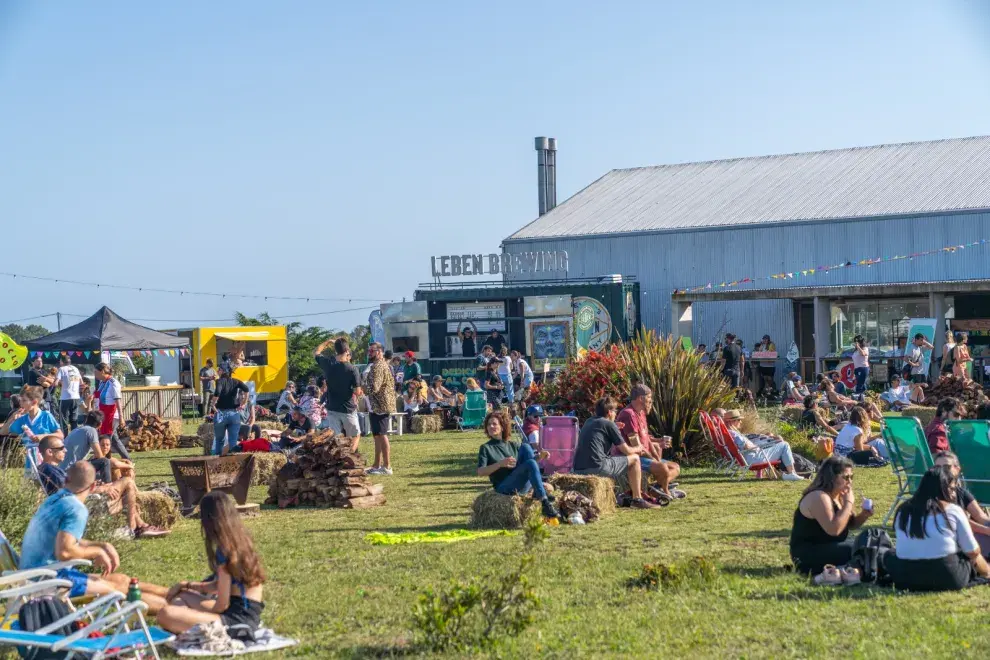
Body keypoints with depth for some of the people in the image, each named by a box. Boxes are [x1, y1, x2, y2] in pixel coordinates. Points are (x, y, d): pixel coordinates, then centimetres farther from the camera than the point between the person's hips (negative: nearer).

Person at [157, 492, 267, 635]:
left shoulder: (225, 551, -16)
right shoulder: (242, 541, 11)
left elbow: (222, 605, -14)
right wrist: (186, 585, 25)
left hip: (239, 619, -10)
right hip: (248, 614, 10)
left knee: (166, 615, -22)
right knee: (181, 596, 25)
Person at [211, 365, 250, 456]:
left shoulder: (220, 381, -3)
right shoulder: (236, 382, 6)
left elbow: (218, 392, -23)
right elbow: (246, 390, -9)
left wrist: (213, 404, -10)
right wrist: (242, 404, -2)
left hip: (221, 413, -2)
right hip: (234, 413, 2)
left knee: (218, 439, 11)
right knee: (233, 440, 3)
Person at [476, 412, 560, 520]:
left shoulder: (513, 445, 20)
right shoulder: (485, 448, 7)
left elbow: (532, 458, 22)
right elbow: (480, 472, -7)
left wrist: (540, 456, -2)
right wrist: (500, 464, -22)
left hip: (524, 486, 4)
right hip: (504, 488, -4)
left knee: (525, 447, -11)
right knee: (530, 464, -28)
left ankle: (538, 492, -21)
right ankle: (545, 503, -38)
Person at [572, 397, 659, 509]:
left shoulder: (588, 423, 21)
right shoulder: (609, 424, 0)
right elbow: (626, 451, 4)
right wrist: (638, 449, 26)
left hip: (578, 470, 8)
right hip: (597, 468, -8)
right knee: (634, 459, 8)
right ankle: (637, 499, 10)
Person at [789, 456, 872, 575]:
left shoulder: (839, 495, 8)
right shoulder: (818, 497, -22)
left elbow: (850, 524, 20)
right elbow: (834, 529, -32)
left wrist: (863, 515, -1)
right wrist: (849, 503, -24)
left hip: (831, 547, 10)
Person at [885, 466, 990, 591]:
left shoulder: (903, 510, 9)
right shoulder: (953, 511, -3)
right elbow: (973, 552, 4)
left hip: (905, 579, 0)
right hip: (947, 578, 0)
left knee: (889, 557, 29)